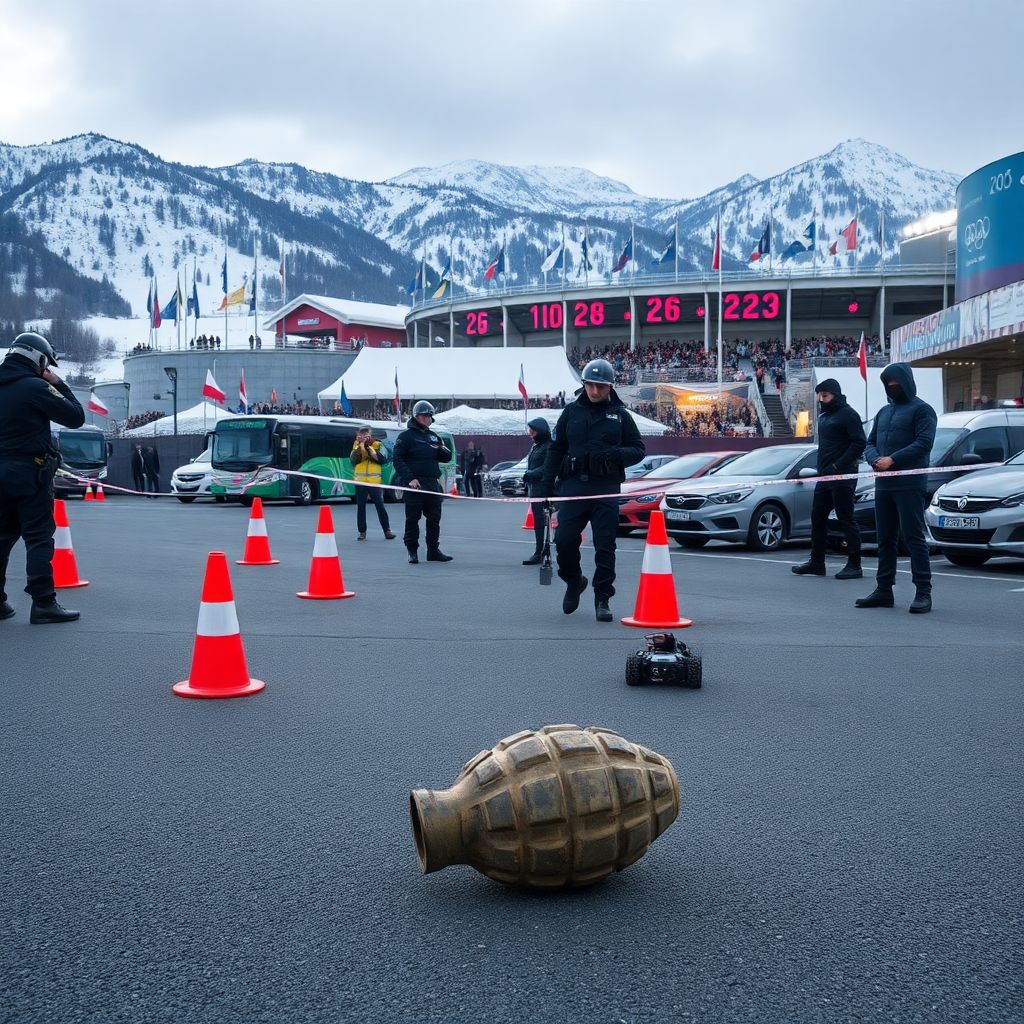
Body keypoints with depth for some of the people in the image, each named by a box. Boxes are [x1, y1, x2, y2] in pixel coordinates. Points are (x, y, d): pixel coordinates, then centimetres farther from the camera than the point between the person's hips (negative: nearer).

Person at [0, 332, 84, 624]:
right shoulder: (36, 387, -12)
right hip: (30, 471, -7)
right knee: (39, 538, -5)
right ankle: (43, 603, -7)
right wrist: (59, 385, 2)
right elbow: (76, 417, -9)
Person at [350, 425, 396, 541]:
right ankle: (362, 532, 12)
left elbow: (383, 458, -10)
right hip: (360, 481, 2)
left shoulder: (378, 445, 6)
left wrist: (369, 448, -13)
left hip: (375, 481, -2)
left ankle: (387, 531, 2)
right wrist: (361, 446, -14)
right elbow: (353, 459, -6)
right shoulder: (356, 445, 11)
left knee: (380, 506, -3)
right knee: (361, 507, 5)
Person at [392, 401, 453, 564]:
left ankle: (433, 550, 15)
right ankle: (412, 551, 4)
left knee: (434, 518, 7)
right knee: (412, 518, -2)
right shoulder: (406, 436, -2)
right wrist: (409, 478, -18)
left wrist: (442, 449, -4)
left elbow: (446, 458, 19)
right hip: (414, 484, -6)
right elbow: (398, 459, -8)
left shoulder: (433, 436, 17)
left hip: (432, 483, 6)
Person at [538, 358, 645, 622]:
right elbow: (555, 449, 11)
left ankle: (602, 599, 8)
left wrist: (615, 453, -13)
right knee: (564, 540, -5)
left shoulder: (620, 415, 8)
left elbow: (638, 449, 9)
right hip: (573, 485, 1)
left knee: (605, 546, -2)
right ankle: (574, 581, 22)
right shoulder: (571, 412, 9)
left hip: (606, 490, -1)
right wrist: (546, 485, 4)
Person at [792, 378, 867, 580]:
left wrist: (838, 466, -21)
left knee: (846, 519, -5)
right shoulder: (824, 416, 19)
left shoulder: (848, 414, -9)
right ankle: (816, 562, 18)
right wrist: (822, 469, 13)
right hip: (825, 476, 9)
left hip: (842, 477, -9)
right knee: (818, 518, 10)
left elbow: (859, 443, -17)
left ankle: (854, 565, 0)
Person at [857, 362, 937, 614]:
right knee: (885, 539, 10)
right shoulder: (884, 412, 22)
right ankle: (884, 591, 16)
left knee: (914, 537, -9)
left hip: (910, 486, -7)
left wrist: (892, 459, -16)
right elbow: (870, 443, 20)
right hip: (883, 486, 7)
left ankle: (923, 593, -7)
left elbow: (924, 443, -13)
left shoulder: (921, 409, -1)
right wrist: (875, 460, -3)